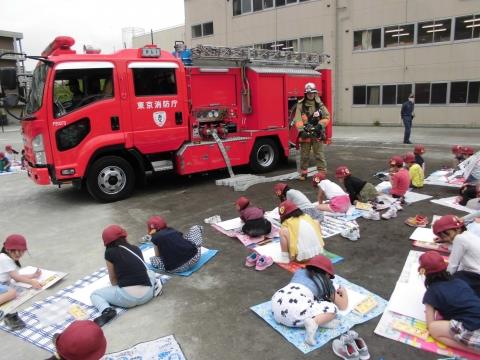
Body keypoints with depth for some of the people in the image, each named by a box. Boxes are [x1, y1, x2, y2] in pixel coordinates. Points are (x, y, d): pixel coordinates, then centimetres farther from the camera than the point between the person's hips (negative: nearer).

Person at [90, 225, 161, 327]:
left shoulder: (109, 253, 2)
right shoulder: (136, 249, 13)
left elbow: (113, 279, 9)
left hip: (127, 297, -5)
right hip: (147, 295, 5)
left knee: (94, 294, 18)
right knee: (150, 273, 38)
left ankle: (107, 311, -9)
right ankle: (154, 285, 8)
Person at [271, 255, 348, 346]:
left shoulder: (299, 272, 31)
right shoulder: (326, 283, 22)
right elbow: (343, 305, 29)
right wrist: (344, 292, 51)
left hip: (277, 302, 5)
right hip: (297, 307, -5)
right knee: (332, 308, 11)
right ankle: (314, 322, -17)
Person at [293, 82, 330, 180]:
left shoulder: (319, 104, 4)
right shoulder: (300, 105, 1)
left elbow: (327, 117, 3)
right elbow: (297, 119, -8)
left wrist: (320, 125, -13)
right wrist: (301, 130, -20)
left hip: (317, 134, 0)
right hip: (305, 133, 0)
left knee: (319, 154, 2)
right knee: (304, 155, 9)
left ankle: (322, 173, 8)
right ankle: (303, 173, 22)